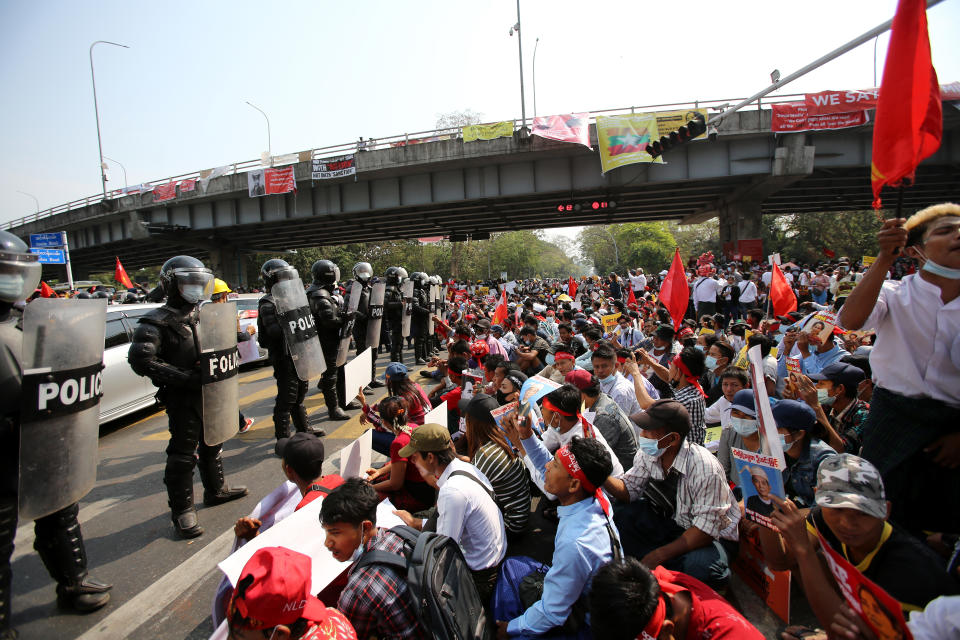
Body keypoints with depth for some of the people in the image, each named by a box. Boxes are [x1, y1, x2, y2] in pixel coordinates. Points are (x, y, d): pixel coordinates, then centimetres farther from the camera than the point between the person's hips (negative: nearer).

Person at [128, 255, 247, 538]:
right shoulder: (157, 322, -13)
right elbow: (141, 360, -22)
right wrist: (184, 377, -25)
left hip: (208, 392, 8)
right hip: (181, 398, -8)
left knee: (212, 444, 21)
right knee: (183, 455, -1)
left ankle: (215, 490, 39)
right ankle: (182, 511, 13)